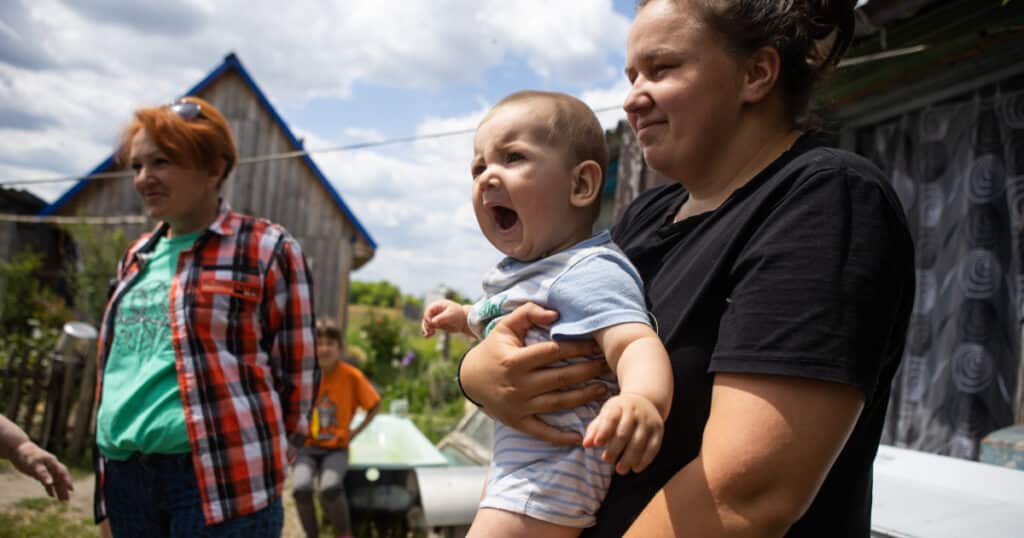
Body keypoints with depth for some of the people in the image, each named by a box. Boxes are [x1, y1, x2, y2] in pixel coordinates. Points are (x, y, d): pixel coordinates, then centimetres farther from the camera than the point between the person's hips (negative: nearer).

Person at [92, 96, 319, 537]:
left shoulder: (266, 249, -4)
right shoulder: (137, 257, 16)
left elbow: (297, 367, -3)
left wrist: (273, 448, 0)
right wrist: (110, 443, 18)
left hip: (221, 474, -6)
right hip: (125, 473, 7)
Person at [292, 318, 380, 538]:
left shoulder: (351, 375, -8)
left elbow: (375, 406, 5)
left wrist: (354, 433, -1)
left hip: (336, 448, -1)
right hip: (307, 447, 1)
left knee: (329, 487, -31)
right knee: (301, 486, -29)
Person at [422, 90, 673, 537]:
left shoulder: (589, 271, -23)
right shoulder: (520, 271, 7)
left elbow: (635, 342, -42)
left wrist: (643, 399, -61)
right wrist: (463, 317, 19)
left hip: (551, 468, -10)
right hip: (515, 459, 10)